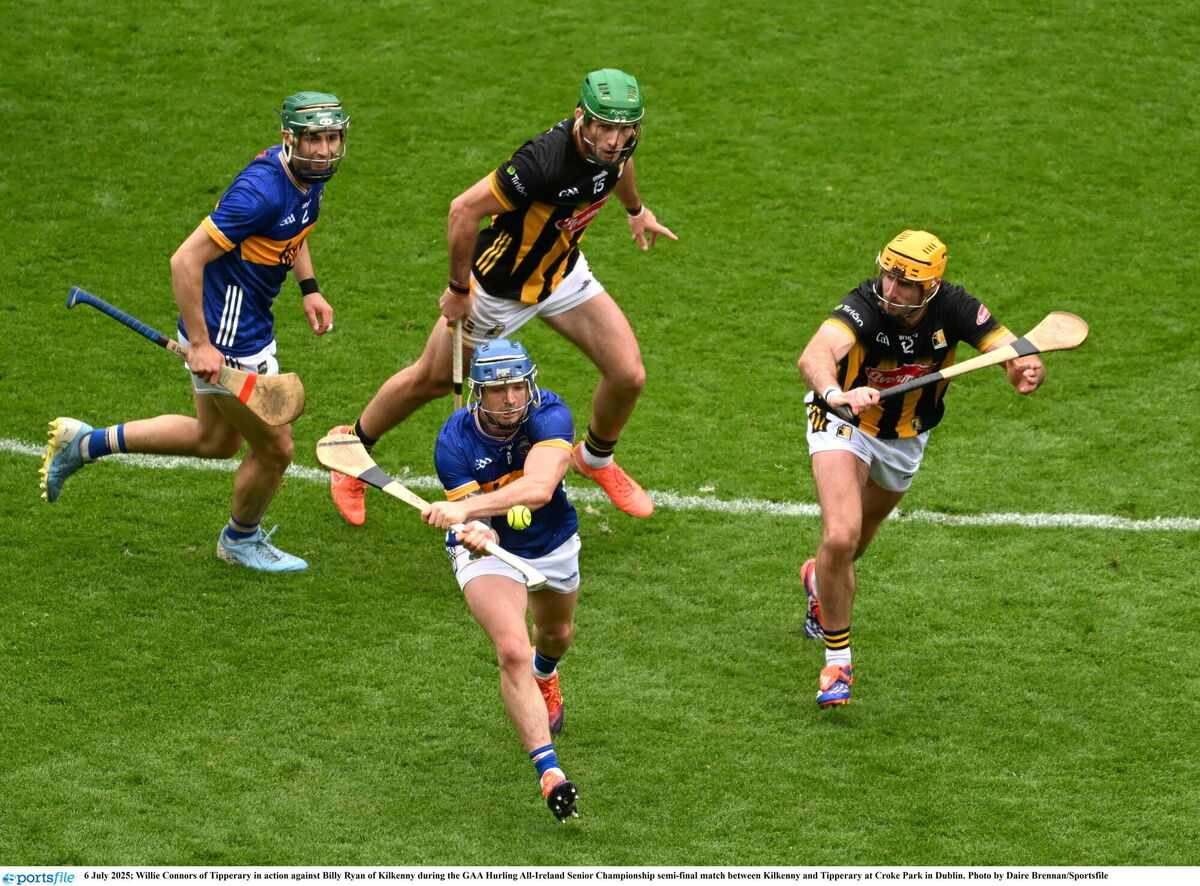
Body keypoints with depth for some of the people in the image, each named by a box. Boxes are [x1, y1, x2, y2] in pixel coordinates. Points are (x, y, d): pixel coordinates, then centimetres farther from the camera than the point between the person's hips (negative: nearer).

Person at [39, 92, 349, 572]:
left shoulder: (311, 174, -1)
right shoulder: (261, 191, -30)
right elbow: (186, 260, -29)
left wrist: (309, 288, 9)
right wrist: (199, 346, -27)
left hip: (251, 326, 10)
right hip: (226, 340, -10)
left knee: (215, 441, 26)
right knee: (274, 448, 6)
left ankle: (86, 443, 35)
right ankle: (241, 540, 35)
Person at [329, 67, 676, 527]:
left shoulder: (617, 143, -17)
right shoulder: (544, 159, -41)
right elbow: (464, 210, -35)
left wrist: (635, 208, 30)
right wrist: (459, 289, -24)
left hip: (563, 272, 6)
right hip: (501, 285, -6)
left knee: (628, 375, -2)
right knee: (432, 380, 14)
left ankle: (595, 458, 29)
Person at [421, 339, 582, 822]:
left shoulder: (550, 416, -30)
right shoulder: (454, 442, -26)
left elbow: (539, 488, -46)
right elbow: (473, 513, -28)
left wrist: (465, 509, -55)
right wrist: (477, 534, -54)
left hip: (553, 545, 3)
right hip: (490, 550, -3)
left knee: (556, 635, 29)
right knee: (512, 650, -26)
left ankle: (544, 675, 68)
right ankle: (549, 772, -27)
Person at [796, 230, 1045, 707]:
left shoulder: (953, 308, -26)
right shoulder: (864, 306, -36)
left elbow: (1017, 355, -27)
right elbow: (815, 355, -54)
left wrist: (1027, 372, -51)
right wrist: (836, 393, -76)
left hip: (906, 438, 4)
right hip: (844, 420, -4)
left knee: (859, 538, 24)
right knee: (840, 536, -23)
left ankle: (820, 580, 61)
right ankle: (837, 660, -5)